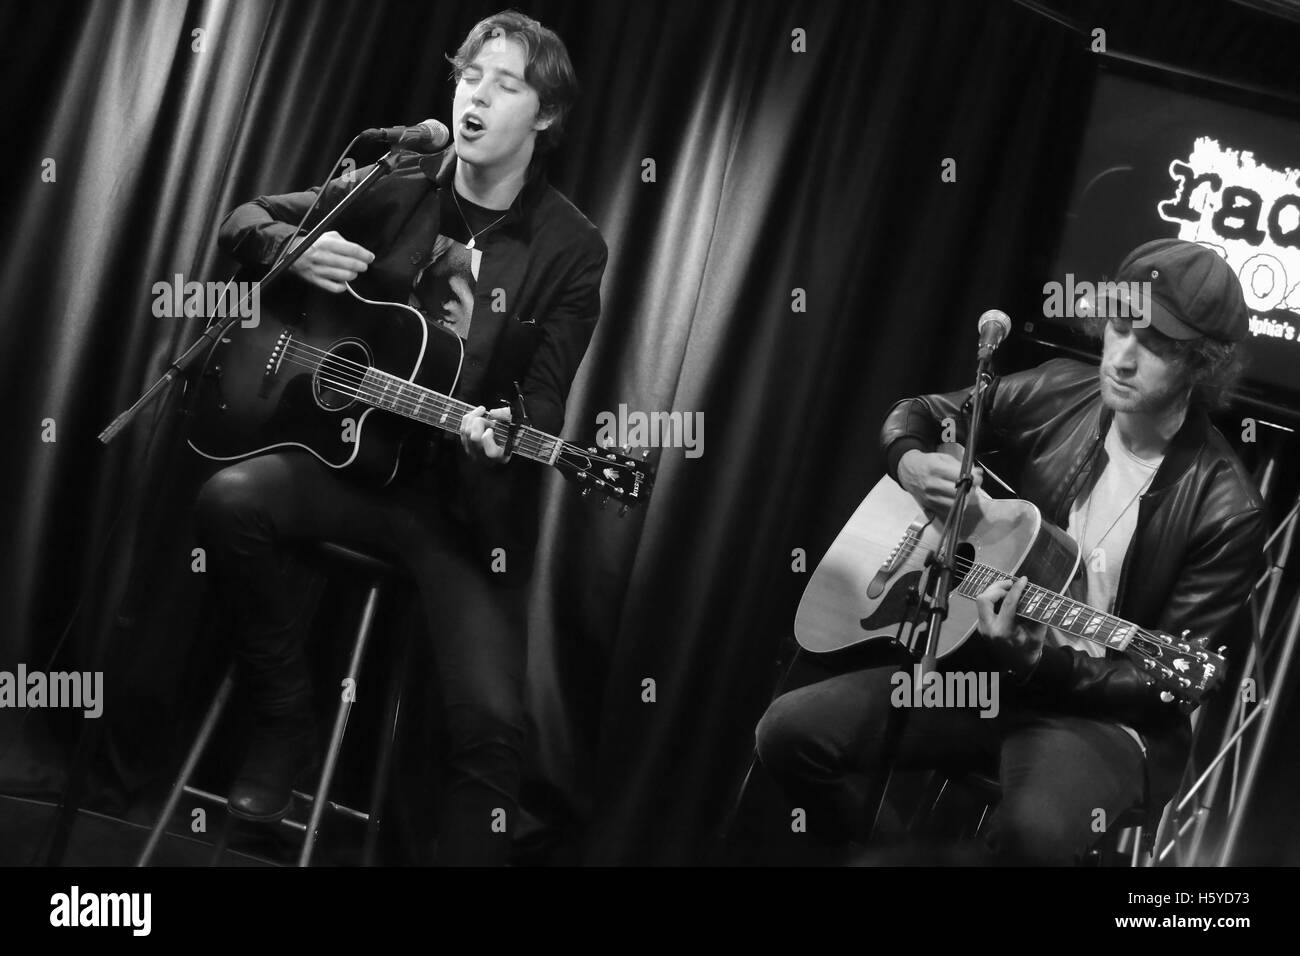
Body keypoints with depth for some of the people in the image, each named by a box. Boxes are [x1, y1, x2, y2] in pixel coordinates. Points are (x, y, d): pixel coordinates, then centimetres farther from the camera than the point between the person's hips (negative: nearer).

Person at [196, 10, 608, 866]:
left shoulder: (570, 249, -5)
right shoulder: (396, 186, 2)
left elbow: (544, 403, -7)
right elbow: (246, 221, 11)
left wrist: (504, 435, -30)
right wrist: (296, 248, -12)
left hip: (471, 498, -2)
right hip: (355, 452, 2)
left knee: (490, 722, -17)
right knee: (232, 501, -28)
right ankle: (287, 722, -6)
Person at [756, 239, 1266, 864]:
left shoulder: (1223, 509, -15)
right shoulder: (1057, 394, -2)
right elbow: (915, 414, 13)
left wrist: (1035, 660, -28)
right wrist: (912, 465, -12)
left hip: (1099, 711, -4)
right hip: (973, 659, 5)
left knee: (1036, 830, -37)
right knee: (791, 731, -14)